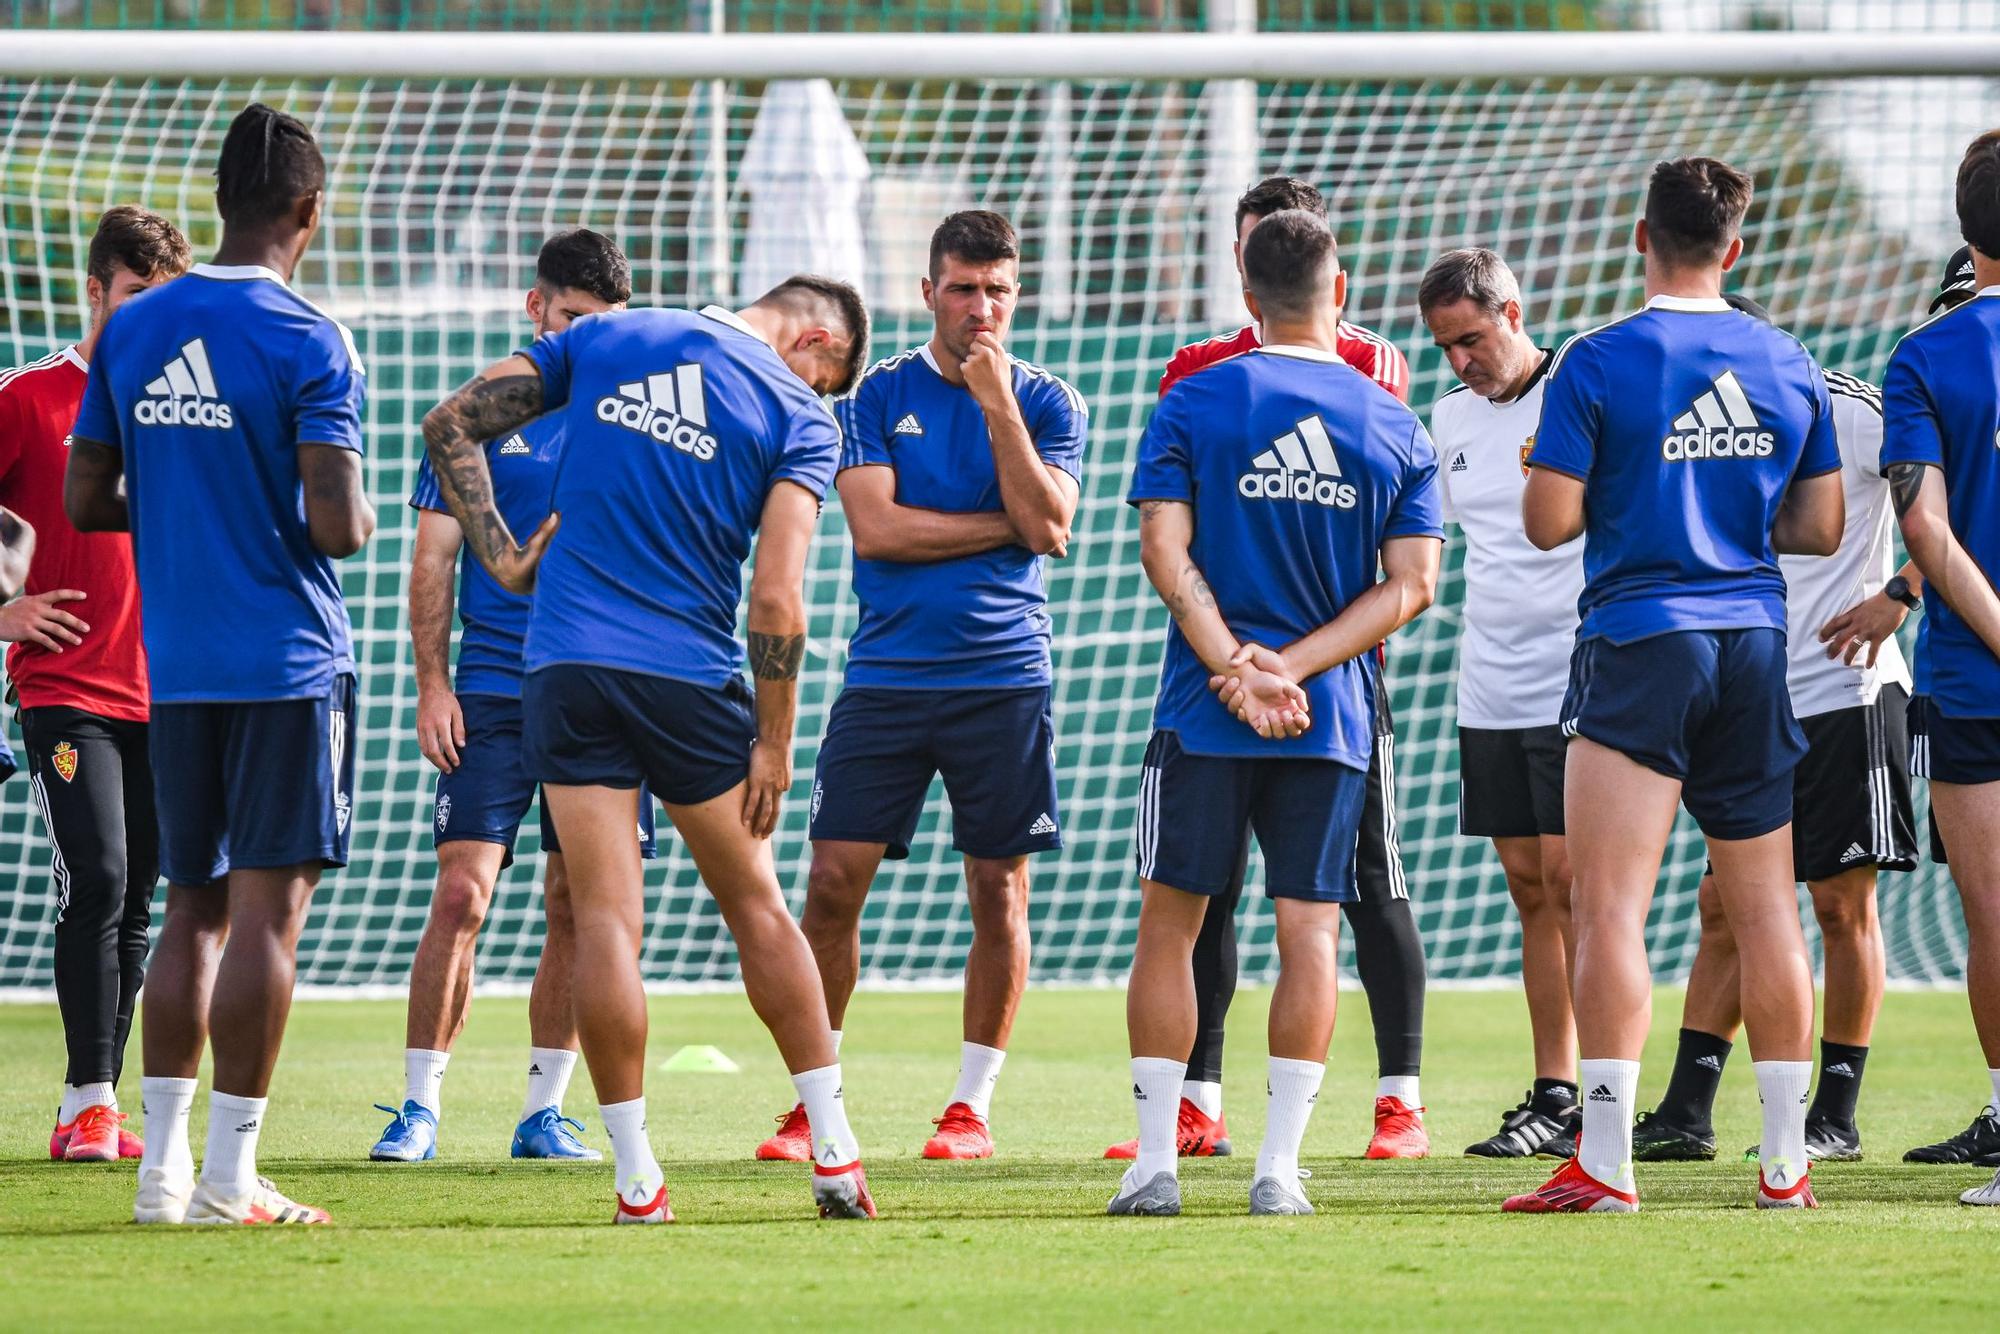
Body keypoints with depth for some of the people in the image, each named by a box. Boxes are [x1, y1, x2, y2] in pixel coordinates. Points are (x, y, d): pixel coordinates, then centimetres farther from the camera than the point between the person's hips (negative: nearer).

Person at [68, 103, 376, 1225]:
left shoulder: (132, 332, 6)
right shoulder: (308, 342, -12)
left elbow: (85, 501, 9)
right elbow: (336, 523, -18)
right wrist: (357, 518, 4)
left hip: (176, 662, 6)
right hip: (289, 660, -6)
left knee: (195, 907, 12)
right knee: (267, 906, -3)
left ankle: (164, 1165, 9)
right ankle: (231, 1175, -5)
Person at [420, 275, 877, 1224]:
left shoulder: (604, 338, 8)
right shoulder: (798, 418, -2)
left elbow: (451, 425, 5)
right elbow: (776, 597, -10)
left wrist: (503, 559, 9)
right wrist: (774, 744, -3)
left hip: (566, 664, 2)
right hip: (691, 677, -2)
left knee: (604, 919, 0)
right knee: (757, 907, 13)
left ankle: (637, 1179, -3)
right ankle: (833, 1154, 14)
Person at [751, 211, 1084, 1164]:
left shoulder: (1047, 403, 5)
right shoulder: (878, 396, 5)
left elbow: (1047, 528, -8)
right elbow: (875, 525, -6)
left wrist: (998, 405, -13)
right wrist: (1002, 524, -7)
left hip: (1004, 680, 0)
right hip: (886, 678, 0)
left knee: (998, 891, 1)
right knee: (833, 881, -5)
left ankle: (973, 1104, 11)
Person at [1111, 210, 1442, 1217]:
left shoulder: (1192, 403, -1)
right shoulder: (1397, 429, 4)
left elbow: (1166, 550, -9)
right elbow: (1411, 585, -2)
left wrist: (1236, 669, -12)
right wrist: (1292, 667, -7)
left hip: (1205, 714, -1)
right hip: (1335, 719, 1)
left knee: (1169, 923, 7)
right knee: (1309, 934, 3)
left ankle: (1156, 1161, 3)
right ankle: (1279, 1166, -3)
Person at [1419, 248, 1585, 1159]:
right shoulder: (1451, 419, 12)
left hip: (1576, 687, -6)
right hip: (1489, 694, 6)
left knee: (1569, 879, -10)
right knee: (1529, 887, 7)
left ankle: (1600, 1105, -7)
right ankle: (1553, 1093, 10)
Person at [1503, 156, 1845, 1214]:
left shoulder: (1597, 364, -8)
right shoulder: (1788, 365, 6)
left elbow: (1549, 521, -9)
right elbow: (1821, 528, 11)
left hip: (1637, 648, -5)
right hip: (1754, 644, 5)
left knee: (1608, 907, -6)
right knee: (1765, 908, 9)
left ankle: (1604, 1161, -14)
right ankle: (1785, 1158, 10)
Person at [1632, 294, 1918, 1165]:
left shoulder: (1848, 413, -8)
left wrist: (1900, 593, -17)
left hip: (1845, 697, -6)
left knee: (1842, 904, -2)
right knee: (1726, 906, 3)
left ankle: (1837, 1117, 4)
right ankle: (1686, 1115, 4)